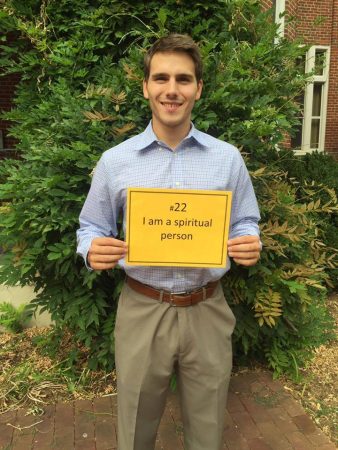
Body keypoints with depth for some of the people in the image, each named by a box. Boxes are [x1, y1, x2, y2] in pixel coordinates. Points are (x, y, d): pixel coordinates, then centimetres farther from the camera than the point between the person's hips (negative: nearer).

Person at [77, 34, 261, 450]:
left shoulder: (228, 158, -1)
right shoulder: (115, 161, -3)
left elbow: (246, 224, 8)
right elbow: (91, 228, 5)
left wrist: (251, 245, -14)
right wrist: (93, 251, -17)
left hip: (207, 311, 1)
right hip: (142, 310, 0)